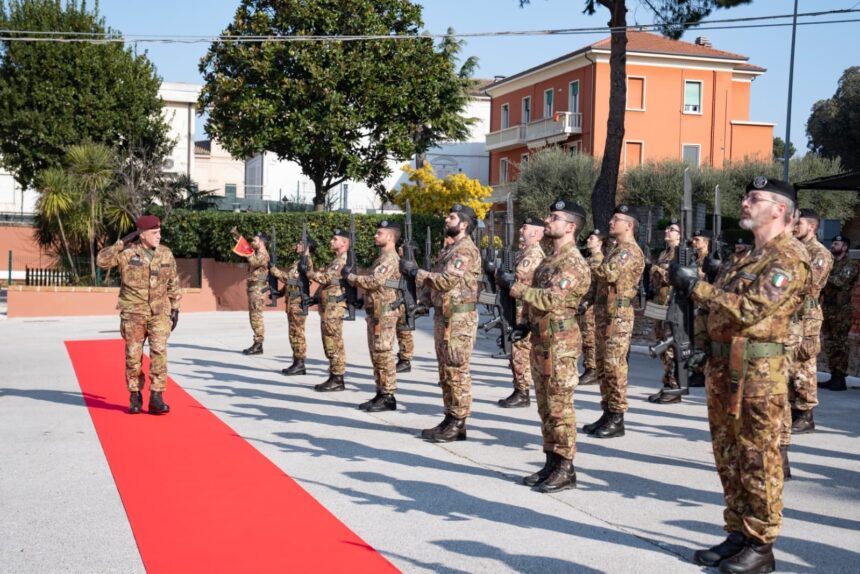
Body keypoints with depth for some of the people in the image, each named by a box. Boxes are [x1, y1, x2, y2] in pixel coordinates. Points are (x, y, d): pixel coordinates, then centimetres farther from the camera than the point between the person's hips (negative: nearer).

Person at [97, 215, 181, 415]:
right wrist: (122, 242, -17)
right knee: (133, 355, 4)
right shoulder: (127, 252, -6)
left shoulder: (166, 254, 4)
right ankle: (135, 396, 18)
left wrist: (175, 309, 9)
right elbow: (102, 260, -16)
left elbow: (173, 284, 12)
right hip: (133, 312, -1)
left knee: (159, 352, -9)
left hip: (159, 312, 2)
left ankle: (156, 397, -7)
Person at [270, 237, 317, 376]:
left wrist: (275, 270, -12)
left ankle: (300, 364, -2)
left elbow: (292, 278, -19)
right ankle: (297, 363, 15)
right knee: (293, 334, 11)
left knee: (297, 333, -6)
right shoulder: (299, 261, 18)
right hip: (292, 301, 10)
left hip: (298, 301, -10)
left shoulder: (306, 261, -12)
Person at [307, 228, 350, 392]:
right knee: (330, 343, 12)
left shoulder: (342, 260, -14)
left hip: (334, 307, -10)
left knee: (334, 344, -7)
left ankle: (337, 380, -3)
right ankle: (333, 377, 17)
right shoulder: (337, 260, 20)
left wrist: (308, 273, -7)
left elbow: (325, 278, -20)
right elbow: (325, 278, 20)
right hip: (328, 306, 10)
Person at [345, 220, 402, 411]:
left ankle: (388, 397, -3)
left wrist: (350, 277, -13)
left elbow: (374, 281, -24)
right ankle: (380, 394, 18)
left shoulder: (390, 258, -14)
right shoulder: (383, 257, 19)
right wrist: (364, 298, 14)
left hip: (384, 313, -10)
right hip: (376, 313, 10)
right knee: (376, 355, 12)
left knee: (384, 355, -7)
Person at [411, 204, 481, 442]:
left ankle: (458, 424, -1)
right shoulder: (452, 248, 19)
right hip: (444, 315, 10)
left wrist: (416, 272, -16)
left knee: (457, 369, -6)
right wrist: (416, 273, 4)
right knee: (446, 369, 13)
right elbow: (439, 281, 17)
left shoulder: (465, 249, -13)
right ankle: (450, 418, 20)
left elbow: (447, 280, -24)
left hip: (458, 318, -10)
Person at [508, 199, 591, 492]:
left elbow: (551, 300, -25)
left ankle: (565, 469, 2)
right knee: (545, 406, 13)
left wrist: (518, 288, -16)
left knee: (560, 407, -5)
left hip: (560, 344, -10)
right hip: (540, 341, 10)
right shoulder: (549, 259, 17)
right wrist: (527, 279, 4)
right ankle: (551, 463, 21)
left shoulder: (573, 263, -15)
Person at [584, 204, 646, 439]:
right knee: (603, 365, 12)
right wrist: (596, 258, 2)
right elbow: (597, 276, 20)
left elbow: (607, 273, -26)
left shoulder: (631, 251, -11)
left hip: (618, 314, -10)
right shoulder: (615, 249, 20)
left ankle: (617, 420, -4)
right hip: (604, 312, 10)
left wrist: (596, 254, -10)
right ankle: (607, 413, 19)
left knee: (614, 365, -8)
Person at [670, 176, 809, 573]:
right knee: (729, 457, 14)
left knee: (758, 461, -1)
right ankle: (738, 535, 25)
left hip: (757, 373, -9)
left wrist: (696, 286, -19)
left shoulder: (789, 257, -12)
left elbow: (750, 310, -23)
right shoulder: (750, 257, 19)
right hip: (724, 367, 9)